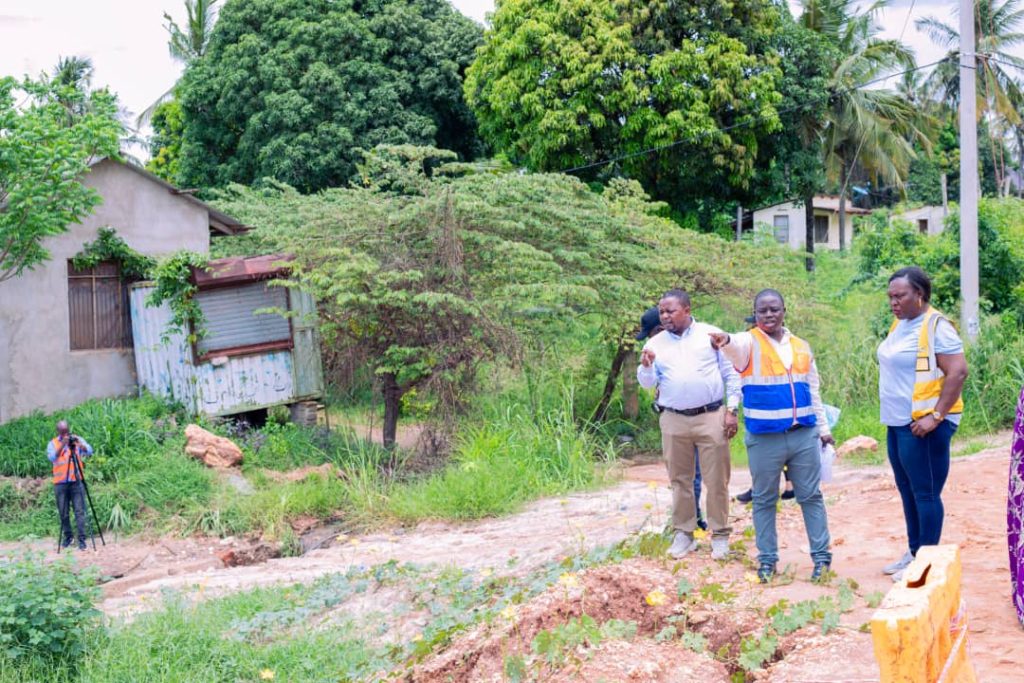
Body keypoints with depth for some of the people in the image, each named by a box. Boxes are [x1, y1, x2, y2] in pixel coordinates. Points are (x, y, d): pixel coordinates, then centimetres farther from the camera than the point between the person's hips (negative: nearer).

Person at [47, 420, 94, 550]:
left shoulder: (77, 439, 6)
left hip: (76, 481, 0)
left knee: (80, 511, -6)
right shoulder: (53, 443, 4)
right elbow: (52, 458, -14)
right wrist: (62, 445, -26)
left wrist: (79, 444, -27)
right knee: (63, 513, 5)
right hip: (60, 482, 1)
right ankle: (67, 537, 21)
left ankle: (81, 539, -6)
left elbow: (89, 451, -9)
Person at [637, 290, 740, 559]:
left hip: (711, 418, -2)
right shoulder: (655, 344, 8)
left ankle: (720, 534, 11)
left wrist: (732, 410, -2)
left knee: (716, 480, 1)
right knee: (680, 480, 8)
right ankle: (683, 533, 18)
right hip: (674, 421, 2)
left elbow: (731, 374, 4)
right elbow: (648, 383, 5)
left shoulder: (712, 335, 2)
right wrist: (646, 367, -17)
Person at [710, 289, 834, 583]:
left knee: (811, 496, 7)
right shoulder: (749, 343, -3)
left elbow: (812, 391, 18)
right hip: (764, 439, -3)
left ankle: (821, 556, 16)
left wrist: (823, 428, 17)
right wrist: (725, 340, -53)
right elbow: (736, 346, -29)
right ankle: (767, 560, 16)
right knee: (764, 500, 6)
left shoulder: (801, 347, 11)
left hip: (804, 435, 3)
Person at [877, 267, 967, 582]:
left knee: (925, 494, -3)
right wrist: (891, 411, 15)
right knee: (907, 491, 15)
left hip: (923, 425, -9)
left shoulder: (935, 327, -14)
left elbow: (958, 371, -20)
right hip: (898, 423, 9)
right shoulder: (900, 324, 12)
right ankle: (913, 552, 26)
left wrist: (935, 416, -21)